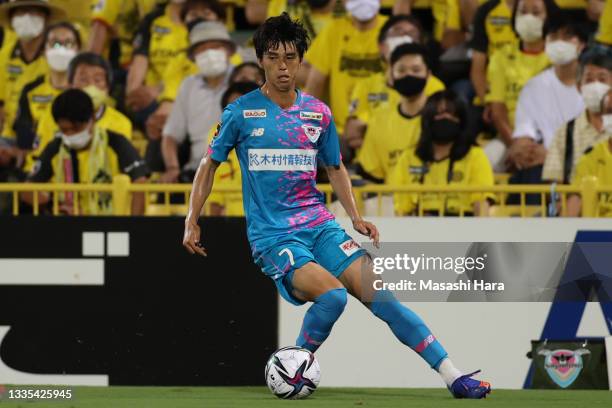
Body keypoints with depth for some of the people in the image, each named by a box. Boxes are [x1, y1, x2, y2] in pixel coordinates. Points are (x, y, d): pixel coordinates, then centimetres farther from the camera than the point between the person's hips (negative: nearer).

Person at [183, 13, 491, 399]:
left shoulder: (318, 113, 8)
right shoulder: (241, 112, -2)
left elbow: (335, 167, 21)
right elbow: (210, 164, 9)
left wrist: (356, 218, 9)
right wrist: (192, 221, 3)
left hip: (320, 225, 4)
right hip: (272, 234, -4)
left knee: (380, 297, -9)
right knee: (332, 294, -29)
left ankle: (454, 378, -7)